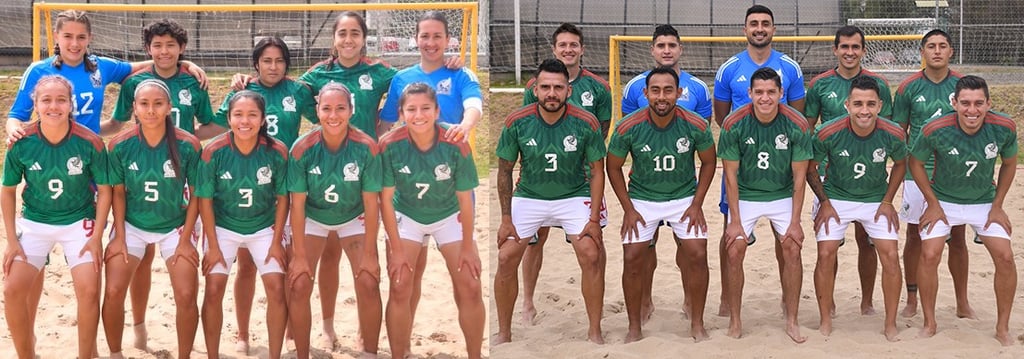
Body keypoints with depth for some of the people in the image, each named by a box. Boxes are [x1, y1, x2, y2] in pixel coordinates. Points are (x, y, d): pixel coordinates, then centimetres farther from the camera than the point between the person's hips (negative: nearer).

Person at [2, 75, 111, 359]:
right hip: (34, 223, 2)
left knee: (89, 291, -14)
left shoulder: (89, 143, -19)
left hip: (79, 223, -1)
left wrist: (97, 236, -11)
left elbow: (104, 189, -7)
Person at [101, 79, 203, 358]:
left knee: (186, 296, -10)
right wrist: (119, 236, -6)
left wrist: (186, 239, -9)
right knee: (113, 292, -8)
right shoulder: (120, 145, -14)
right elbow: (118, 192, -3)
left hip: (175, 227, -1)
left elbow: (196, 194, -8)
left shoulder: (188, 145, -17)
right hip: (132, 226, 1)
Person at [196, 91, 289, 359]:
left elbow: (282, 198, -7)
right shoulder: (214, 152, -22)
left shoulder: (277, 152, -19)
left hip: (264, 228, 1)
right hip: (223, 228, 0)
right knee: (213, 290, -7)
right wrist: (213, 246, -11)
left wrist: (276, 241, -7)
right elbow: (205, 200, -12)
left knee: (277, 289, -7)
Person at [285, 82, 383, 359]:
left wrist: (369, 254, -16)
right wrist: (299, 255, -17)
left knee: (368, 283, -10)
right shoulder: (302, 149, -25)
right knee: (299, 285, -9)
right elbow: (297, 204, -19)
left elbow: (371, 203, -18)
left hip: (354, 219, 0)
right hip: (313, 218, 0)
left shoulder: (367, 147, -25)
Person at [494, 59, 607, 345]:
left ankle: (595, 332, 1)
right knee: (506, 258, -8)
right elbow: (505, 171, -3)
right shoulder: (516, 123, -15)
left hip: (574, 196, -1)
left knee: (591, 256, -16)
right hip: (528, 196, 1)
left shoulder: (586, 123, -16)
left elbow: (597, 171, -6)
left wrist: (594, 219, -12)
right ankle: (504, 333, 11)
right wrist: (506, 218, -6)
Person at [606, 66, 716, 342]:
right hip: (642, 200, 0)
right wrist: (628, 209, -7)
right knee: (633, 259, -8)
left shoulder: (696, 126, -17)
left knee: (697, 255, -11)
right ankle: (634, 327, 9)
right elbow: (613, 167, -4)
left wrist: (696, 204, -6)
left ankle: (697, 325, 7)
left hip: (684, 198, 0)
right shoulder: (628, 128, -19)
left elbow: (708, 163, 0)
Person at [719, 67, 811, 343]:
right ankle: (735, 320, 3)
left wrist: (795, 222, -12)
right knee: (734, 250, -11)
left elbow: (799, 176, -10)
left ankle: (791, 320, 2)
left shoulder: (797, 125, -17)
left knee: (791, 249, -11)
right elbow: (730, 174, -11)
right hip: (745, 196, 0)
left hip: (783, 196, 0)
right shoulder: (734, 124, -18)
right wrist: (735, 220, -13)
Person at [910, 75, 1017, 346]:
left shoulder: (1004, 128, -22)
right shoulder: (935, 130, -28)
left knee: (1005, 257, -8)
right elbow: (915, 163, -9)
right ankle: (929, 323, 4)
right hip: (943, 201, -2)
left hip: (984, 202, 2)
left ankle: (1003, 328, 8)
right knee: (929, 256, -14)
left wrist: (997, 206, -2)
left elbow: (1009, 163, -2)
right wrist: (933, 204, -8)